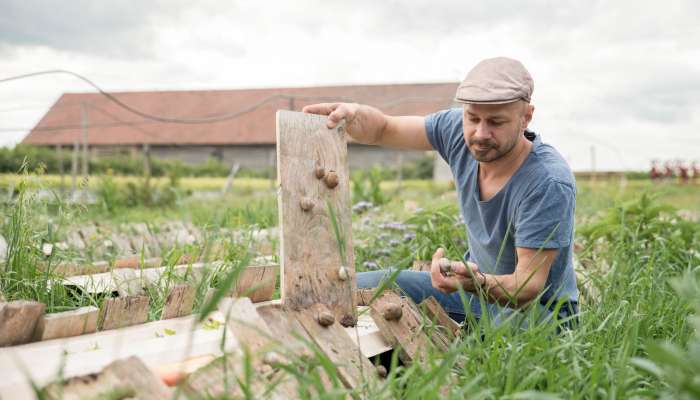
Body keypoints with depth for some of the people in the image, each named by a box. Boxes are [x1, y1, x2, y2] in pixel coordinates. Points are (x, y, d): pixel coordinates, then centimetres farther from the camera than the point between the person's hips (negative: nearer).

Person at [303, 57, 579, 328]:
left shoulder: (549, 183, -29)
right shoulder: (458, 130, -12)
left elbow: (529, 285, -29)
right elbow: (382, 130, -3)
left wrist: (475, 282, -50)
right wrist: (352, 113, -27)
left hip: (540, 305, -5)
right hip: (478, 283, 6)